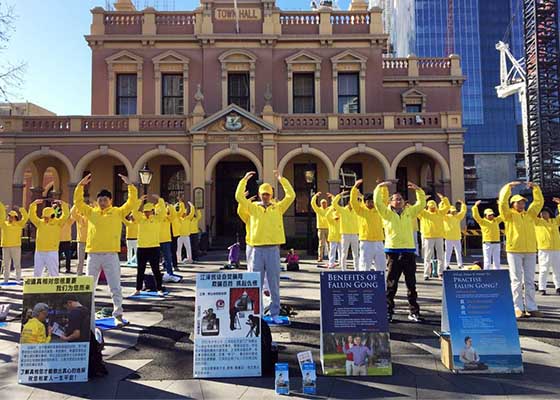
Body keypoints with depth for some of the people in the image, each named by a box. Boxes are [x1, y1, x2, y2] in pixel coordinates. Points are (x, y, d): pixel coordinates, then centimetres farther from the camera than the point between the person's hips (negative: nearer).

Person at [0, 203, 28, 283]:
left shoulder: (19, 224, 6)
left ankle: (18, 279, 5)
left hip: (16, 247, -3)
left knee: (17, 264, 0)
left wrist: (21, 209, -15)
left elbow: (26, 217, -4)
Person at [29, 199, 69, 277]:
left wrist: (63, 204, -18)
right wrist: (33, 204, -1)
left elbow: (66, 215, -10)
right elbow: (32, 216, 8)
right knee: (36, 273, 13)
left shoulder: (58, 223, 1)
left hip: (52, 252, -4)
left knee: (53, 273, -1)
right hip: (39, 252, 4)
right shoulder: (40, 223, 11)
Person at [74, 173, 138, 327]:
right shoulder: (91, 212, 10)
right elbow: (78, 201, 9)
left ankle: (118, 315, 14)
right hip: (93, 255, 3)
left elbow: (132, 202, -3)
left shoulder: (118, 212, 4)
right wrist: (81, 185, -1)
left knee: (115, 287, 2)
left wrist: (130, 185, -11)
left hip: (111, 255, -2)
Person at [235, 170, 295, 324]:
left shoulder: (278, 207, 7)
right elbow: (239, 197, -1)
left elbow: (291, 196, -3)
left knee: (274, 284, 5)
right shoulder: (253, 207, 8)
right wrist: (244, 180, -3)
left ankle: (275, 313, 15)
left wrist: (282, 179, -4)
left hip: (273, 249, 0)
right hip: (258, 249, 1)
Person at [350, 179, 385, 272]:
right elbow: (353, 200, -9)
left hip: (379, 242, 4)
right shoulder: (360, 209, 1)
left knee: (381, 266, 11)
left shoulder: (378, 209, 11)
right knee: (364, 266, -1)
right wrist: (355, 187, -16)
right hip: (366, 242, -4)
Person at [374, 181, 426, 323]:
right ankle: (388, 311, 10)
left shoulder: (409, 212, 13)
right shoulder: (387, 213, 4)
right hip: (393, 252, -3)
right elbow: (378, 202, -6)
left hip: (409, 252, 3)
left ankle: (414, 312, 18)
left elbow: (421, 203, 14)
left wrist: (418, 190, 6)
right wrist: (380, 187, -7)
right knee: (391, 284, 2)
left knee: (411, 284, 9)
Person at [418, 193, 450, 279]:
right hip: (428, 237, -3)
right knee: (428, 257, 0)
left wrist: (443, 198, -1)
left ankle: (440, 273, 17)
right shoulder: (424, 213, 4)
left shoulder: (440, 212, 12)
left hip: (439, 237, 3)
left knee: (440, 256, 7)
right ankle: (426, 274, 3)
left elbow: (447, 206, 10)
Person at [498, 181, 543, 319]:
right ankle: (518, 308, 1)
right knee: (516, 280, -2)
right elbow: (502, 202, -11)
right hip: (514, 251, -4)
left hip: (530, 251, 4)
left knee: (530, 281, 7)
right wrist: (508, 187, -9)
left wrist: (535, 188, 12)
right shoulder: (509, 215, 3)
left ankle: (531, 307, 12)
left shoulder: (530, 214, 16)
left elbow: (539, 202, 18)